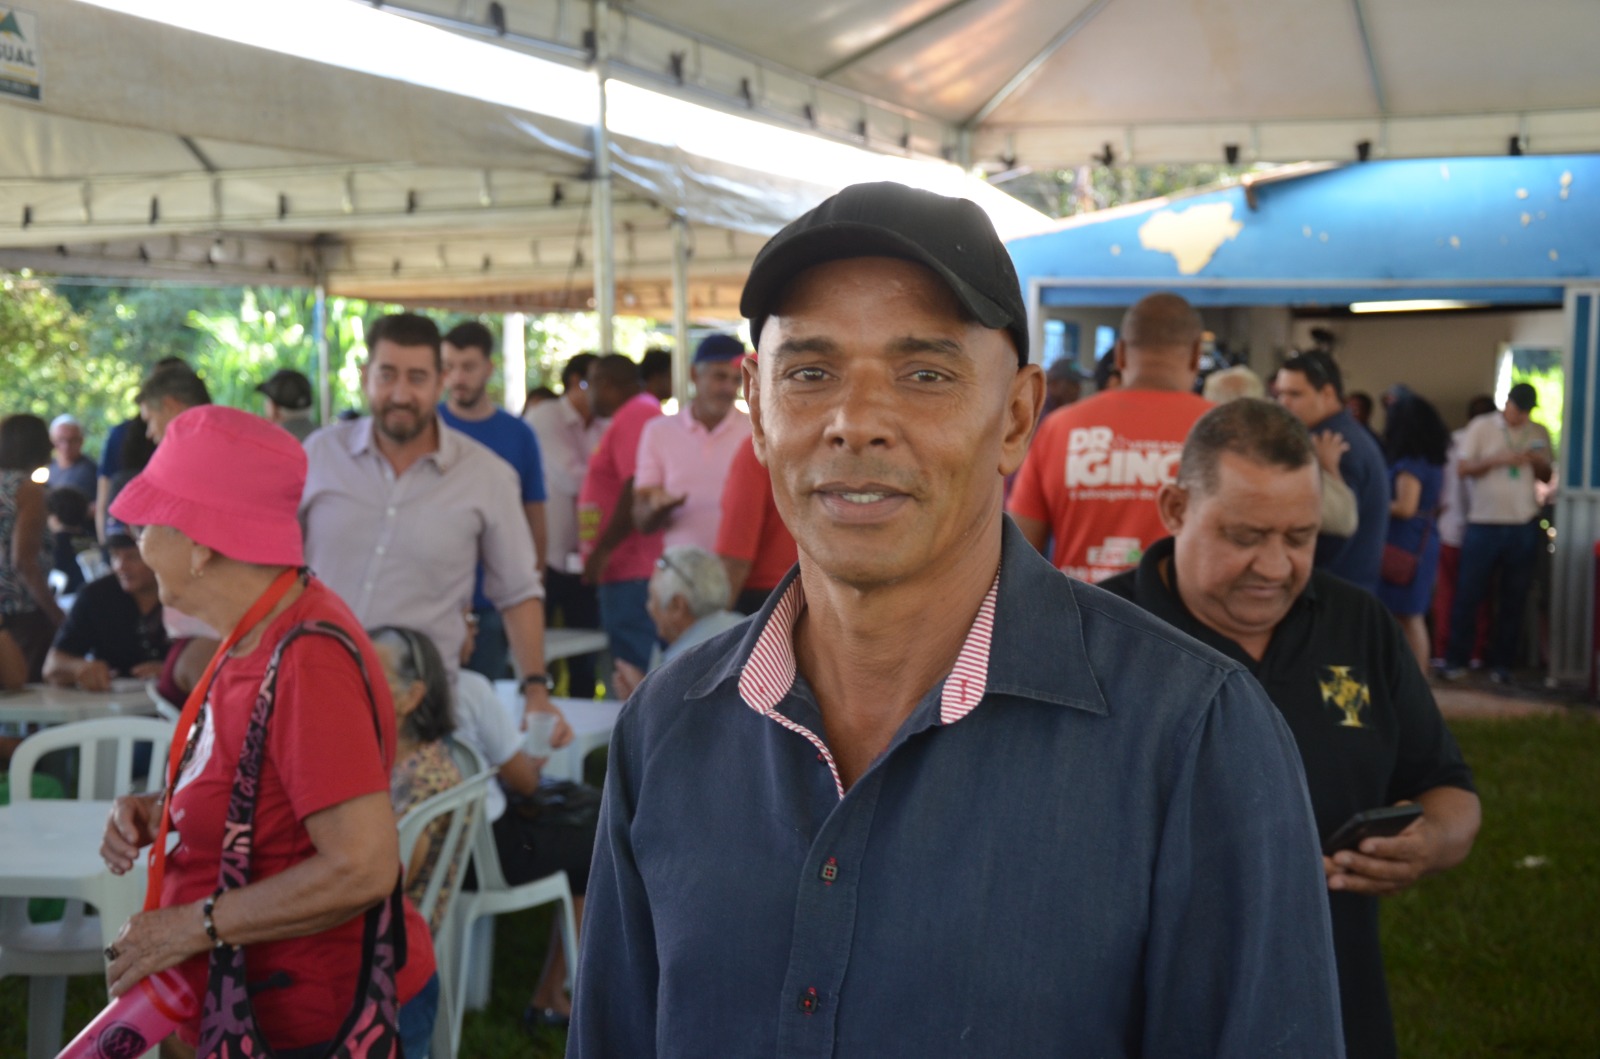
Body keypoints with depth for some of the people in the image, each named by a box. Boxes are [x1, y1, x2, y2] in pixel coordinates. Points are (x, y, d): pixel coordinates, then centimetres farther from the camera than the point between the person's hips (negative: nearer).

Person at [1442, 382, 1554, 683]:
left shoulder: (1539, 433, 10)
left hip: (1524, 525, 3)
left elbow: (1547, 477, 15)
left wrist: (1538, 463, -7)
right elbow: (1464, 468, -4)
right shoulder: (1481, 427, 1)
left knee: (1513, 599, 4)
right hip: (1484, 523, -3)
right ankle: (1455, 661, 5)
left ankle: (1502, 664, 12)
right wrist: (1498, 460, -18)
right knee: (1468, 594, -2)